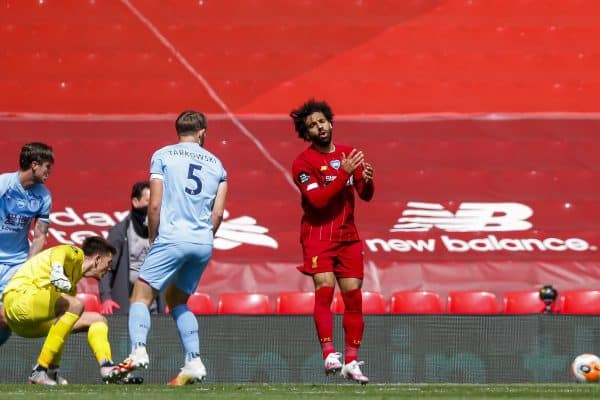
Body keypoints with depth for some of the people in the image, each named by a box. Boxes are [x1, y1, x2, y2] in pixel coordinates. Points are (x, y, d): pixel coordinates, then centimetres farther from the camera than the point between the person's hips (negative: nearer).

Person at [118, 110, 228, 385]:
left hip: (172, 238, -5)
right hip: (203, 244, 5)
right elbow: (218, 212, 8)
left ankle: (138, 350, -26)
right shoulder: (216, 164, 15)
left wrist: (152, 239, 8)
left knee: (141, 296, -1)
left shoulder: (162, 156, 4)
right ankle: (194, 362, 7)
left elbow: (155, 205, -3)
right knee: (177, 300, 20)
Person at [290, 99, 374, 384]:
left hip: (348, 237, 5)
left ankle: (351, 362, 6)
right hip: (318, 235, -4)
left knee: (354, 298, 1)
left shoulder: (348, 154, 10)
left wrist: (366, 181, -11)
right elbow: (318, 199, -17)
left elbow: (366, 196, 12)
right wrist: (344, 173, -22)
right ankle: (329, 354, -23)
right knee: (324, 290, -20)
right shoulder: (303, 162, -6)